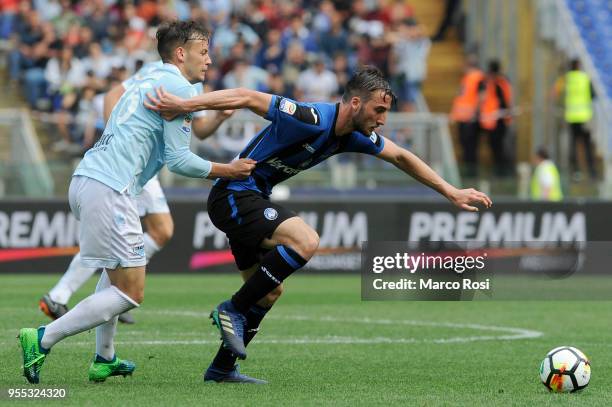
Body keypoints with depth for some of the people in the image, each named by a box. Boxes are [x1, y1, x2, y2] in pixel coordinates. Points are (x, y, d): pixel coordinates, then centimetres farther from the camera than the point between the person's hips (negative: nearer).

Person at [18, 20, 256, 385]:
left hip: (85, 178, 10)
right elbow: (178, 159, -6)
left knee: (121, 266, 30)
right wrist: (227, 171, 5)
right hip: (108, 188, -10)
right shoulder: (179, 88, -4)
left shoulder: (150, 82, 23)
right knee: (130, 293, -7)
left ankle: (104, 359, 28)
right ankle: (43, 339, -12)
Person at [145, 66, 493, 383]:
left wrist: (452, 193, 18)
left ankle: (222, 369, 21)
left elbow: (401, 157, 18)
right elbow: (247, 98, -26)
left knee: (270, 291, 14)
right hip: (234, 195, -10)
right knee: (305, 240, -27)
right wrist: (183, 105, -29)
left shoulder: (355, 135, 3)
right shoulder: (312, 120, -25)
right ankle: (233, 310, -16)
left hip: (249, 200, 10)